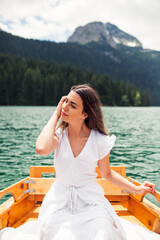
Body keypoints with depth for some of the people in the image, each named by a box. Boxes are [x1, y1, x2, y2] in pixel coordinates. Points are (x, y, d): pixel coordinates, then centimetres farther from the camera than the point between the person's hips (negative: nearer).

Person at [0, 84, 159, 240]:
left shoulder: (100, 141, -9)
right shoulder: (59, 134, -8)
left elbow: (107, 173, 6)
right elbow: (41, 149, -33)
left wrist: (136, 188, -4)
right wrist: (55, 115, -21)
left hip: (91, 202, 0)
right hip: (60, 202, 0)